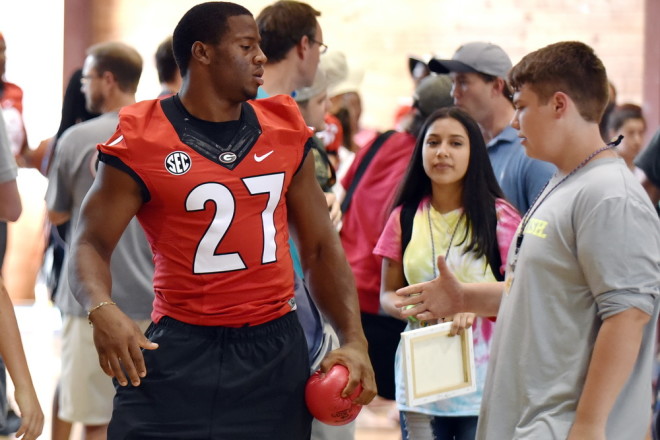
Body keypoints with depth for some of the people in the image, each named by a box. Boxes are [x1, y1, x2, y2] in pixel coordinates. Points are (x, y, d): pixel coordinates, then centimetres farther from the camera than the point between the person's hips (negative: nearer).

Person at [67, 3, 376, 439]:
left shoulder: (286, 134, 7)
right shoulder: (142, 142, -6)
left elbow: (320, 247, 12)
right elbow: (91, 244, -5)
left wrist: (354, 339, 1)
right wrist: (102, 309, -26)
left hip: (277, 353, 4)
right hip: (181, 353, -3)